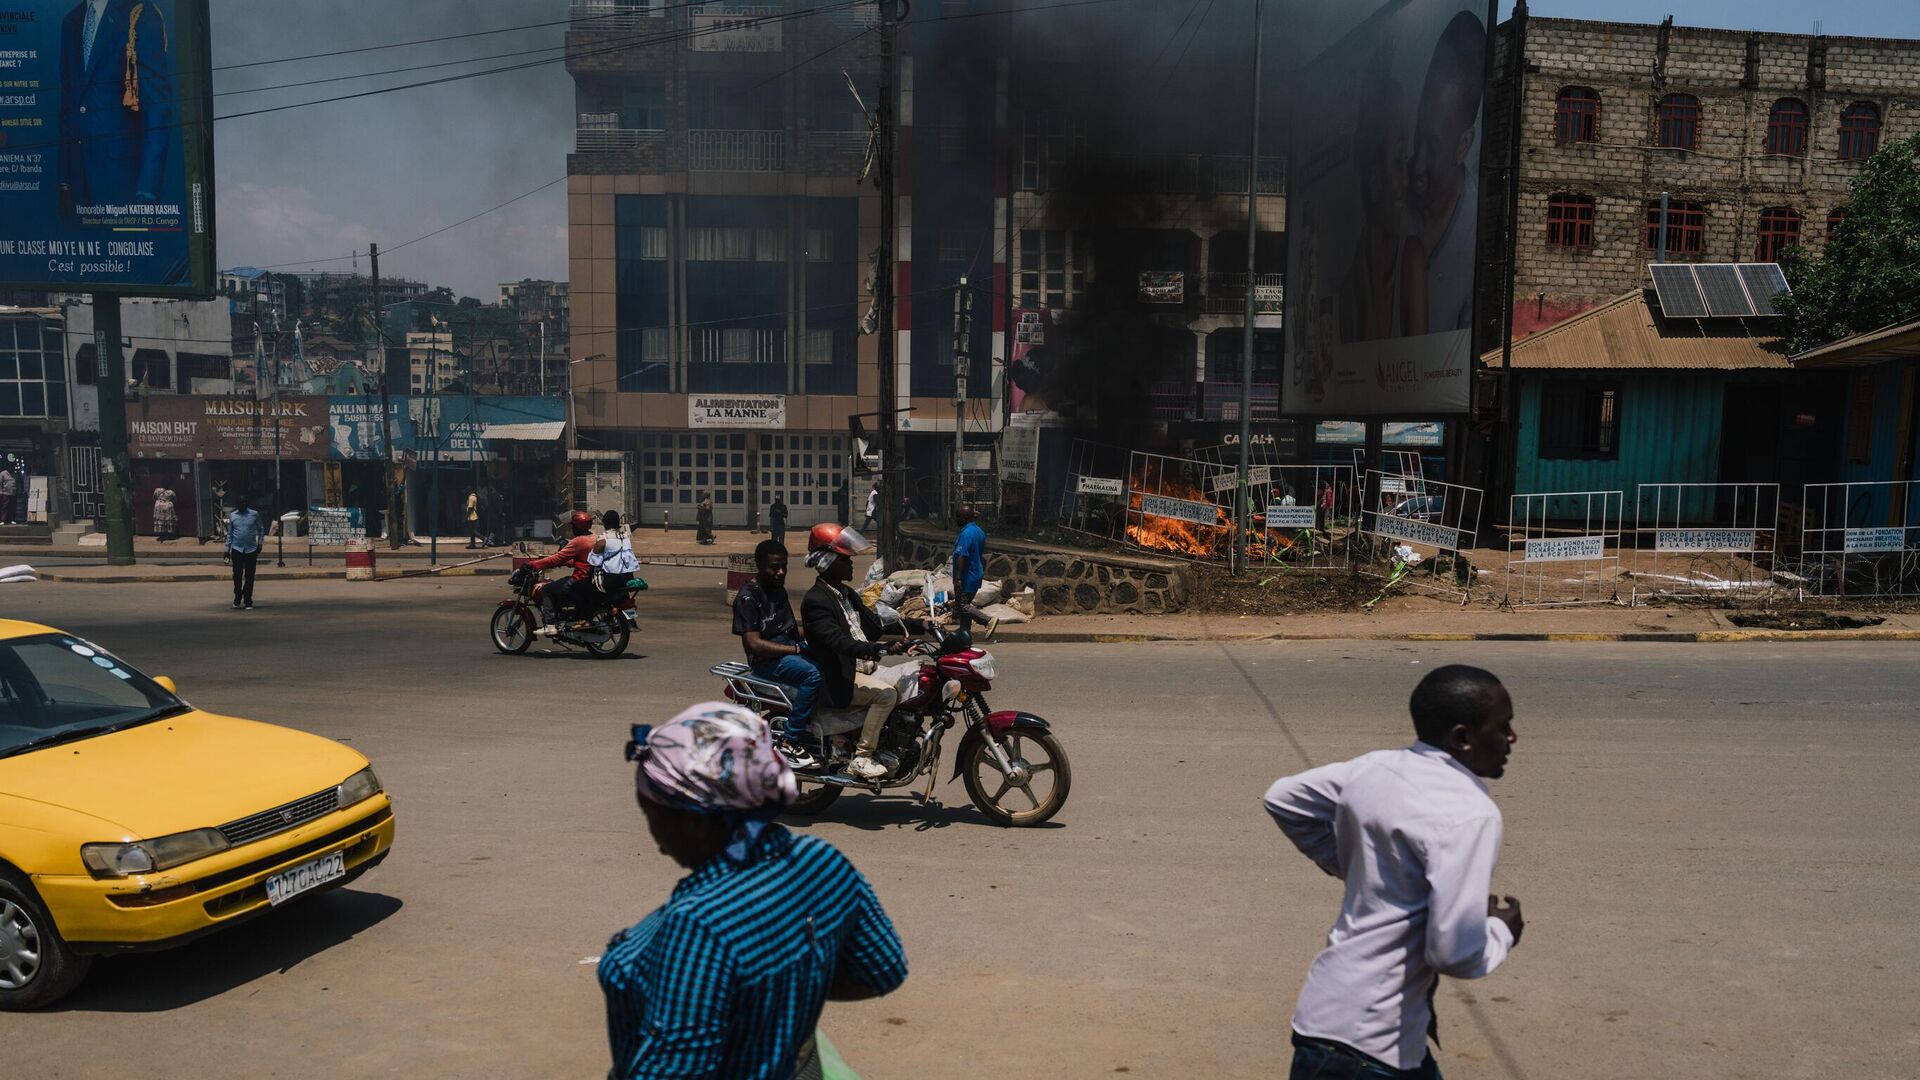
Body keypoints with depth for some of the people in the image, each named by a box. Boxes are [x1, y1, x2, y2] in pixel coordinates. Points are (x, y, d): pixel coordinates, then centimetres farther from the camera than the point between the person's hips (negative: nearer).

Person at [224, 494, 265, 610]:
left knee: (249, 577, 2)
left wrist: (260, 543, -1)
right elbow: (229, 534, 9)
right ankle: (237, 600, 17)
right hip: (237, 549, 1)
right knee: (237, 576, 3)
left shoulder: (254, 514, 1)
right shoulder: (232, 516, 5)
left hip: (251, 549, -1)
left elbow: (261, 529, 8)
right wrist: (227, 550, 7)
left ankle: (248, 602, 8)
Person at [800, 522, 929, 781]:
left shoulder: (846, 594, 15)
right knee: (886, 693, -27)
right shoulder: (815, 601, -16)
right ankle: (861, 758, -19)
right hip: (838, 680, -9)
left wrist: (920, 625, 8)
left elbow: (875, 623, 19)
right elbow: (839, 642, -29)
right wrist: (883, 650, -39)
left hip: (861, 669, 10)